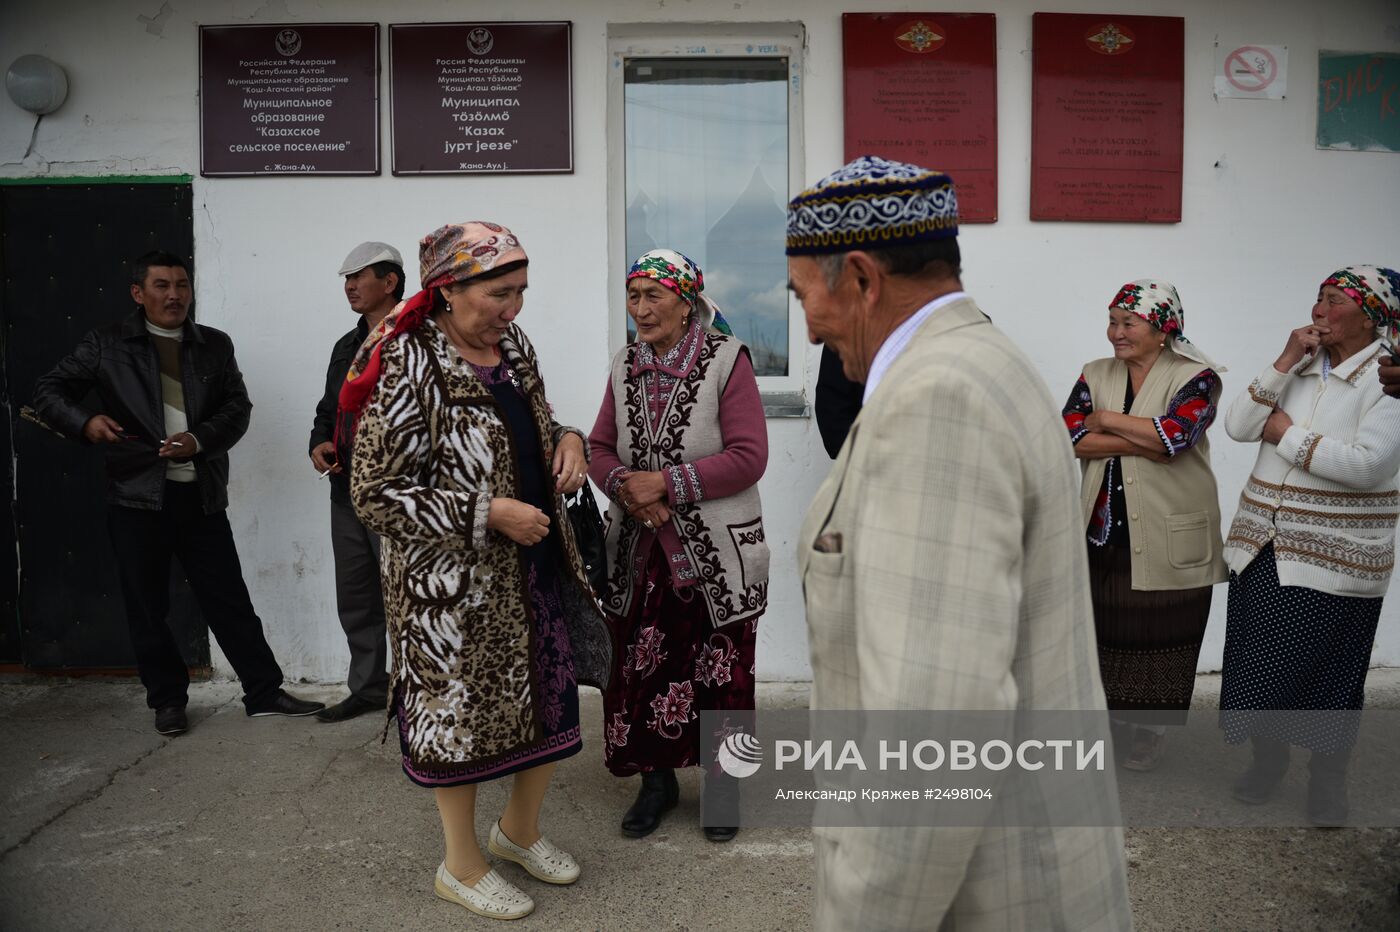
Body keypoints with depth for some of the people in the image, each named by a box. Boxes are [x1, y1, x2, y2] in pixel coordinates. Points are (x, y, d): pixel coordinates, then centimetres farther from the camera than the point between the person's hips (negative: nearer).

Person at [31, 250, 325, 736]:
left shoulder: (216, 345, 10)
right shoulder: (106, 343, 3)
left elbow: (238, 406, 4)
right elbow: (49, 391, 4)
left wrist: (200, 439, -14)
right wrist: (85, 421, -16)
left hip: (203, 496, 1)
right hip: (137, 497, -1)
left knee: (229, 600, 5)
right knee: (147, 607, 8)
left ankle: (264, 692, 14)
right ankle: (167, 699, 24)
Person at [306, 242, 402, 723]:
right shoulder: (347, 346, 17)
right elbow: (328, 408, 25)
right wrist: (319, 444, 5)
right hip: (348, 493, 9)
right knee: (355, 599, 15)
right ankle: (367, 688, 29)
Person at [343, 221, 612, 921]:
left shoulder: (511, 343, 4)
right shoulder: (409, 367, -18)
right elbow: (374, 493, -18)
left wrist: (566, 440, -4)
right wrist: (488, 514, -22)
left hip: (537, 566, 8)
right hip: (454, 581, -7)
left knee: (552, 699, 16)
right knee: (463, 709, 9)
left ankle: (520, 830, 41)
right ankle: (461, 865, 32)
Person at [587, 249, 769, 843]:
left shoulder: (726, 360, -10)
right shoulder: (625, 366, 7)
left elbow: (748, 456, -15)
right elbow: (600, 448, 10)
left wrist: (667, 483, -18)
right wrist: (623, 485, -11)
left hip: (717, 553, -4)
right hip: (639, 550, 5)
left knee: (722, 674, 7)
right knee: (638, 667, 9)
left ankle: (723, 784, 28)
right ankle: (657, 780, 30)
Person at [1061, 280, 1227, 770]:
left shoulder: (1196, 378, -4)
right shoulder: (1096, 374, 8)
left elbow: (1175, 434, -22)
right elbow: (1071, 436, -7)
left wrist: (1107, 420, -10)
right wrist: (1146, 441, -15)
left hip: (1166, 540, -3)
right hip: (1103, 533, 3)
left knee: (1157, 635, 7)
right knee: (1105, 628, 8)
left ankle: (1150, 730, 26)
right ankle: (1112, 717, 27)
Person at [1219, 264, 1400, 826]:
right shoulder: (1302, 365, 8)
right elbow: (1237, 426, -2)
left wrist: (1286, 433, -12)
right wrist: (1285, 363, -10)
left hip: (1334, 558, -5)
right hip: (1263, 546, 5)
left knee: (1325, 668, 6)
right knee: (1261, 659, 11)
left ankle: (1327, 780, 26)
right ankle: (1268, 757, 32)